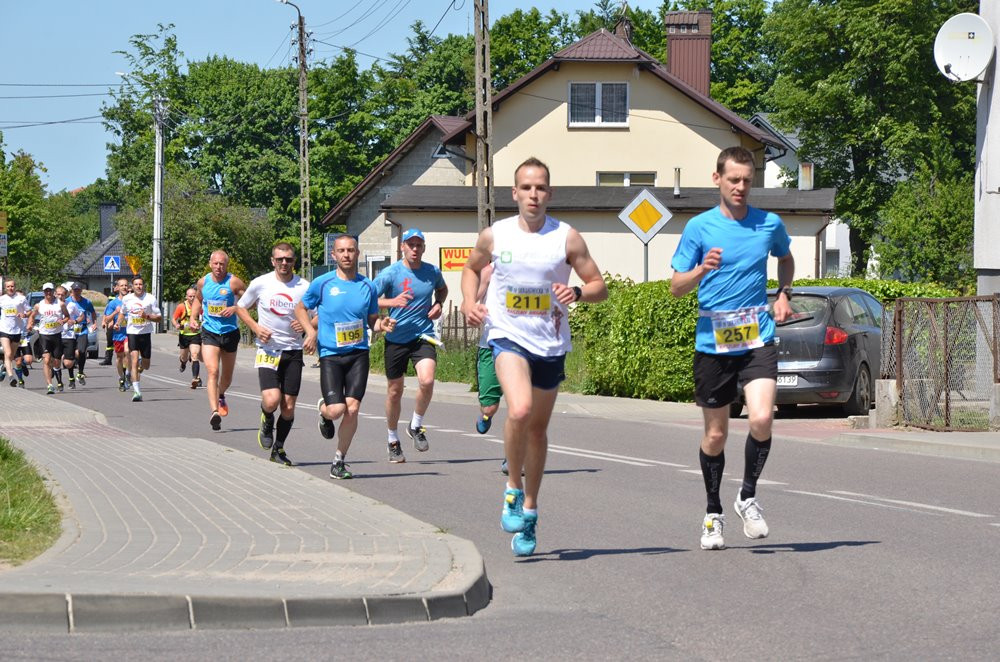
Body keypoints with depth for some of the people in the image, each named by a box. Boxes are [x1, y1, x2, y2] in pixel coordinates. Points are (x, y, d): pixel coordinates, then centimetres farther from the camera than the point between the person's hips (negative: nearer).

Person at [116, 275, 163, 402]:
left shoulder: (150, 299, -4)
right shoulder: (126, 299, 3)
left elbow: (159, 317, -3)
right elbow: (122, 312, 22)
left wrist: (147, 316, -19)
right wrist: (118, 323, 4)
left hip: (146, 333, 0)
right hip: (132, 333, 0)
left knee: (145, 366, 10)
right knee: (134, 362, -15)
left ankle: (139, 370, 49)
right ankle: (137, 392, -16)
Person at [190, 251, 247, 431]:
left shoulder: (233, 282, -10)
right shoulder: (203, 282, 1)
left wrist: (235, 308, -24)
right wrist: (193, 317, 7)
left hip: (230, 332, 0)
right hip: (209, 332, 0)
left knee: (227, 375, 17)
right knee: (213, 372, -18)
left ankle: (221, 396, 50)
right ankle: (215, 411, -27)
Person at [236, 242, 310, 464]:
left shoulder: (304, 286, -2)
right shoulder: (260, 283, -2)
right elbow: (240, 307, 12)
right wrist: (256, 328, -5)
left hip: (293, 351, 1)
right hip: (268, 350, -1)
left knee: (289, 407, 2)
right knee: (271, 401, -20)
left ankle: (278, 448, 24)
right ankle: (267, 422, 16)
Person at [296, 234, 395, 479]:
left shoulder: (368, 286, 7)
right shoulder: (322, 284, 0)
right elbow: (301, 309, 12)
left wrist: (382, 324, -6)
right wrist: (311, 331, -4)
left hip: (359, 353, 2)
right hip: (330, 355, -2)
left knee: (352, 408, -7)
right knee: (336, 409, -13)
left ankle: (339, 461, 10)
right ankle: (323, 410, 27)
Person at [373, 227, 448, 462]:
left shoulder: (433, 272, 2)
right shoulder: (390, 273, -8)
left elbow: (442, 289, 25)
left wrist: (438, 305, 5)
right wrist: (392, 302, -25)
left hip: (423, 336, 1)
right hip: (396, 338, -1)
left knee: (427, 381, -23)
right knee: (394, 392, 8)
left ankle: (416, 426, 2)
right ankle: (393, 440, 28)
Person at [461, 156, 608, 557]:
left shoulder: (567, 238, -4)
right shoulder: (494, 236, -2)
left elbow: (599, 286, 0)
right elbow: (471, 268, 18)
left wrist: (577, 293, -21)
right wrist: (469, 301, 0)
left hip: (550, 343, 2)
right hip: (507, 335, -2)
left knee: (538, 427, 12)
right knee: (519, 410, -27)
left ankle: (529, 510, 29)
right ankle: (514, 490, -5)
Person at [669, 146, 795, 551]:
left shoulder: (770, 225, 4)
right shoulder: (699, 227, -1)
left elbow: (786, 259, 26)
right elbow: (676, 287, 0)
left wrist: (784, 294, 9)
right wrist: (702, 270, -20)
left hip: (758, 338, 0)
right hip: (712, 342, 0)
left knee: (762, 418, -20)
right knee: (715, 434, 7)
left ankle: (748, 496, 3)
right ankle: (713, 513, 25)